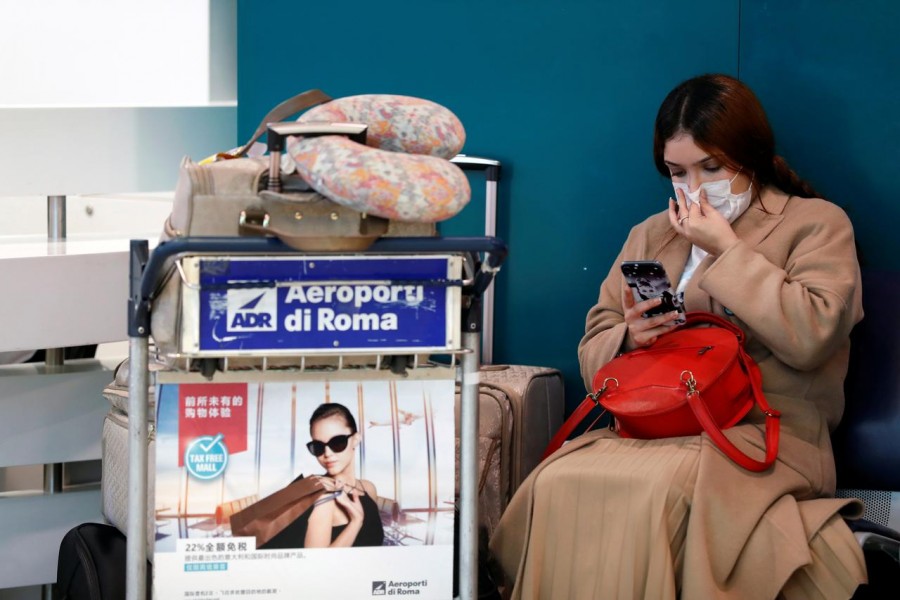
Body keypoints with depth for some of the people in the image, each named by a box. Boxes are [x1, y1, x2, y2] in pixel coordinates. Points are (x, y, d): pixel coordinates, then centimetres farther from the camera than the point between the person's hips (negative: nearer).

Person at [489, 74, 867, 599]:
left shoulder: (817, 224, 7)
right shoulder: (652, 234, 22)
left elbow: (812, 335, -11)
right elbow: (594, 352, 21)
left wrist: (726, 251, -6)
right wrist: (628, 338, -4)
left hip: (767, 433, -4)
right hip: (653, 427, 4)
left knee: (659, 488, -37)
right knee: (558, 484, -28)